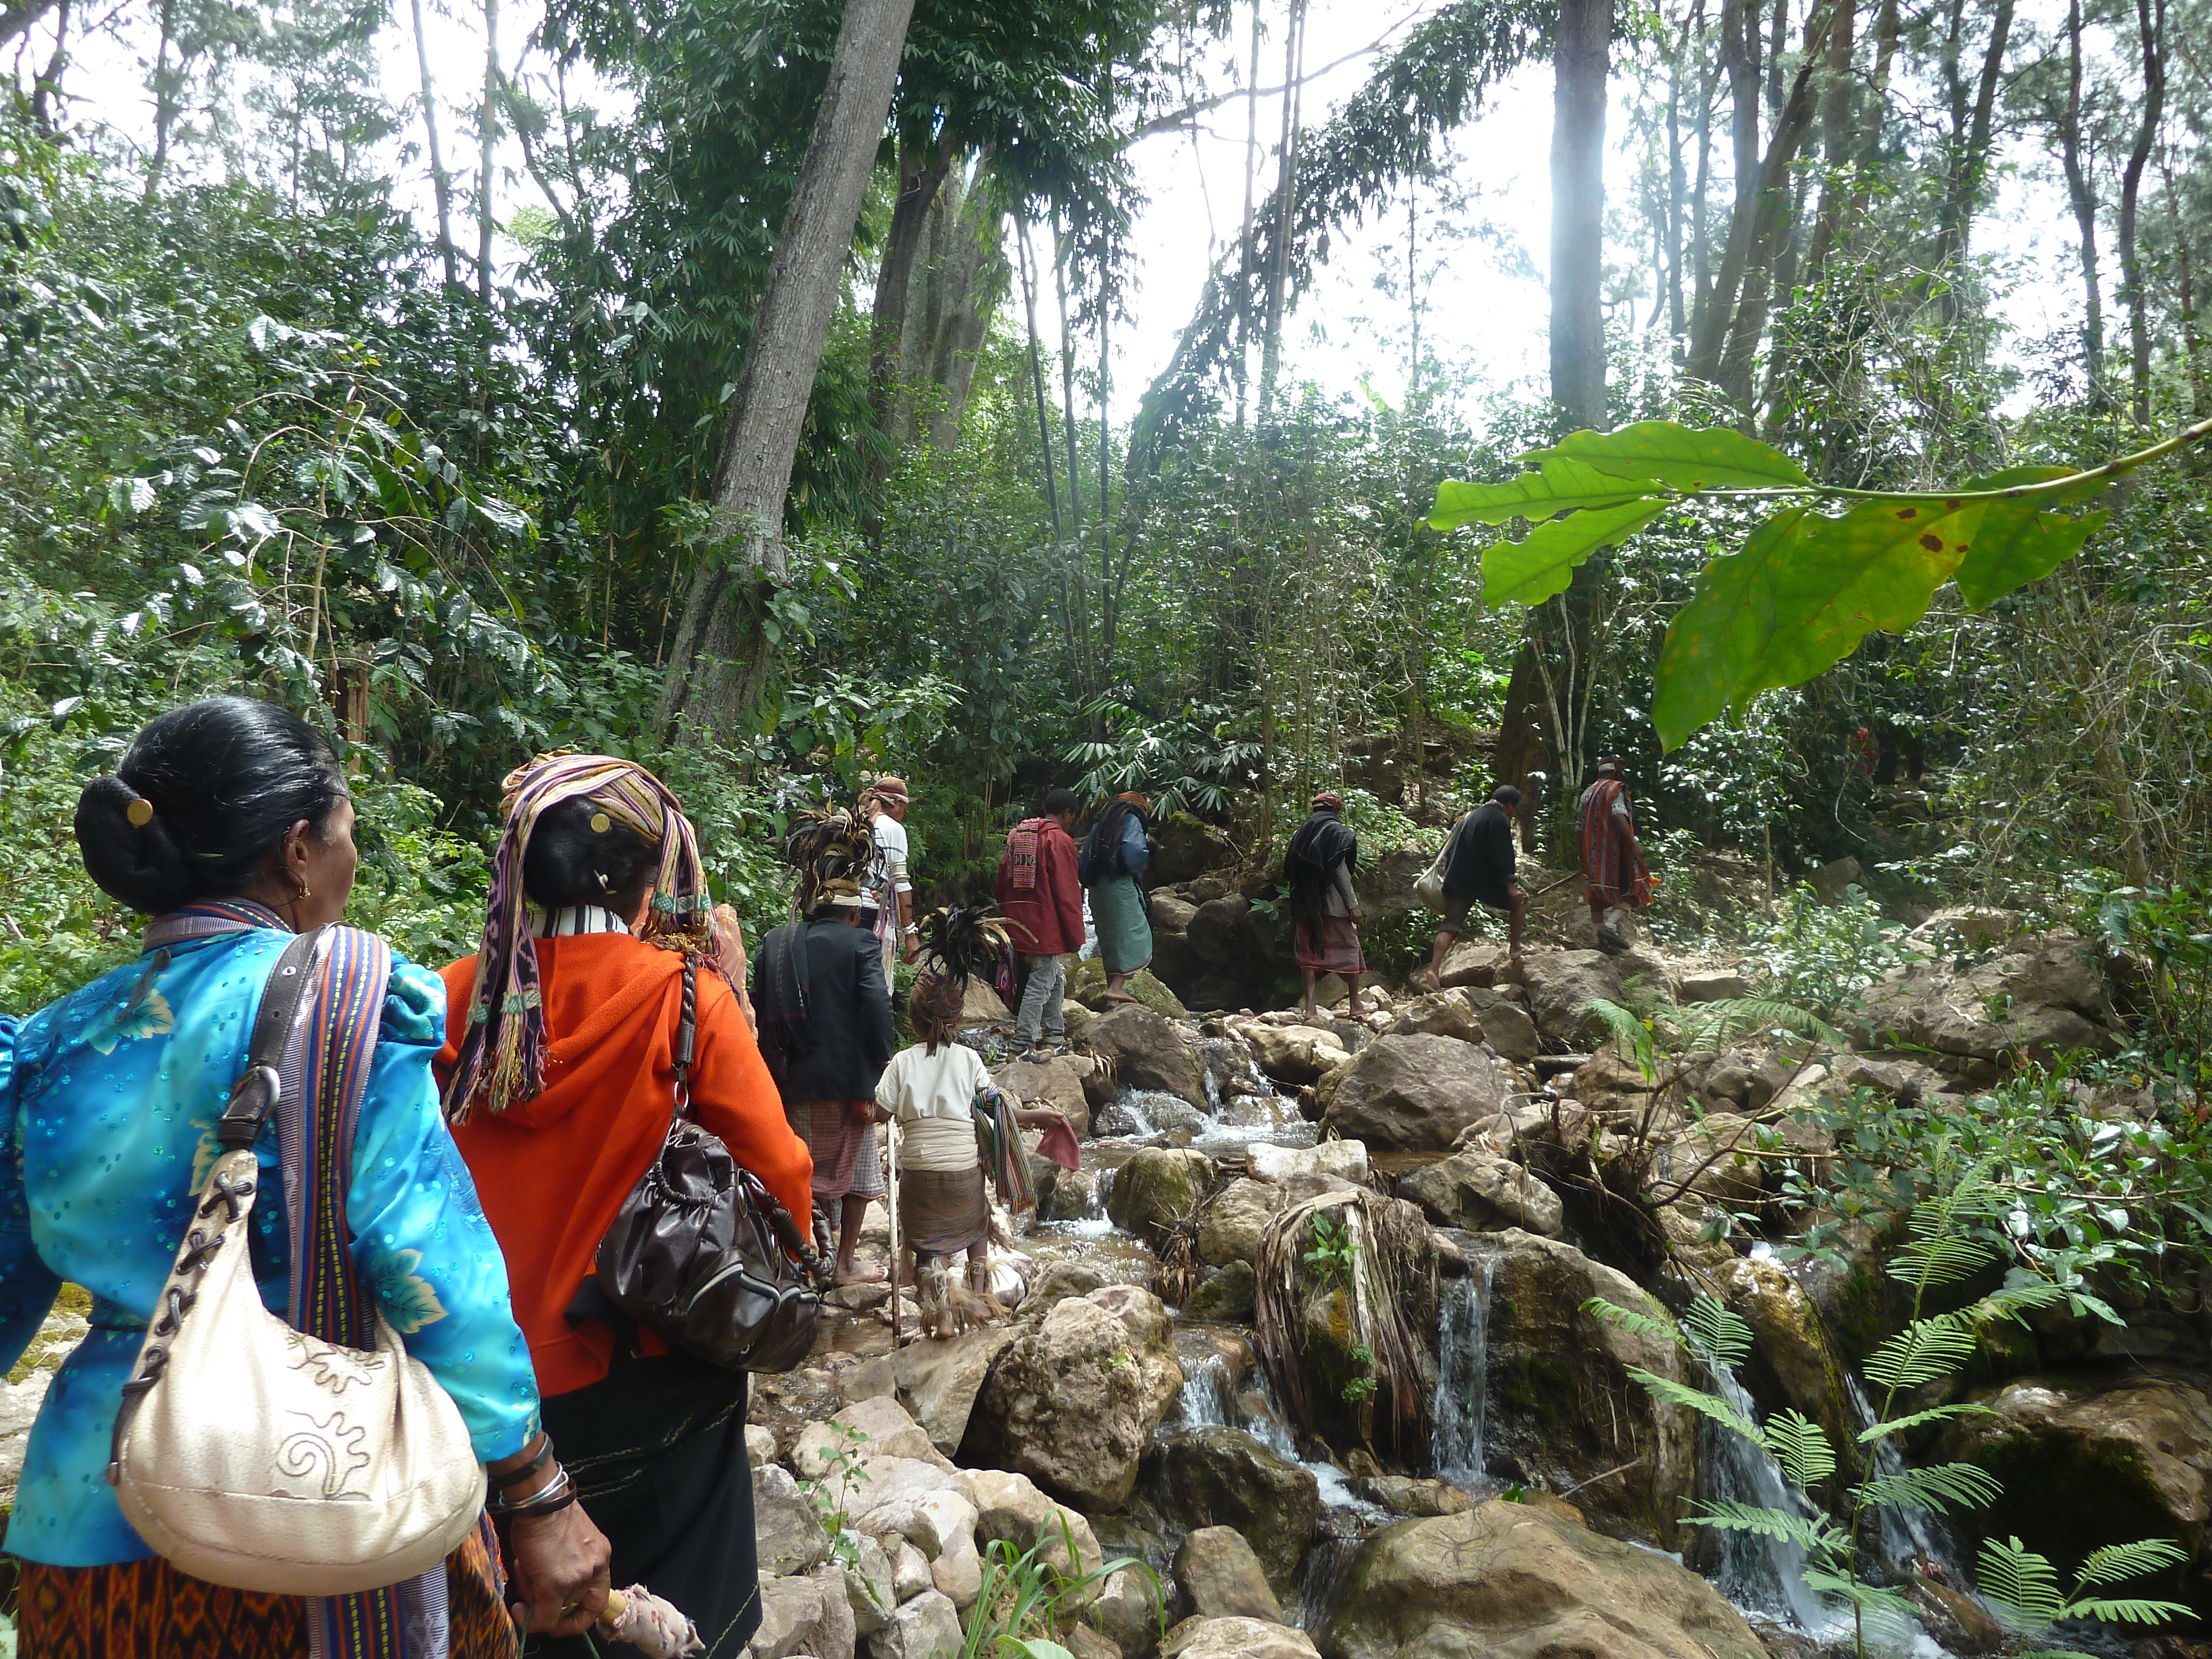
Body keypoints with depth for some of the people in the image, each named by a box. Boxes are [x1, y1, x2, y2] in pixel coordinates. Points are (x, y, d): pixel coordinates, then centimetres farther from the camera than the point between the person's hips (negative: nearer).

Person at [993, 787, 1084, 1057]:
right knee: (1040, 984, -3)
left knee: (1057, 978, 19)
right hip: (1046, 928, -8)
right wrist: (1075, 938, -8)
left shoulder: (1017, 835, 14)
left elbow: (1002, 882, 18)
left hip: (1017, 925, 8)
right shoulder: (1060, 840, -10)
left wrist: (1007, 917, 24)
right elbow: (1067, 893, -12)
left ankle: (1055, 1037, 25)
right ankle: (1023, 1045, -3)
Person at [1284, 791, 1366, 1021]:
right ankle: (1355, 1005, 11)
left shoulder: (1303, 832, 13)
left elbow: (1290, 871, 12)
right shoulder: (1337, 831, -5)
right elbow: (1340, 870, -12)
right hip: (1333, 904, -5)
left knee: (1311, 953, 5)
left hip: (1306, 905, 5)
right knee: (1348, 949, 5)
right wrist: (1353, 904, -11)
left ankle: (1311, 1007, -2)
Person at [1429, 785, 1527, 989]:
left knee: (1450, 925, 1)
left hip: (1457, 880, 7)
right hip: (1484, 881, -7)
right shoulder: (1499, 820, -6)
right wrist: (1510, 884, -14)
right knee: (1520, 901, 16)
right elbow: (1501, 855, -15)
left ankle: (1434, 970, -13)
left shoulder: (1470, 816, 20)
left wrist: (1450, 877, 28)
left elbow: (1449, 851, 23)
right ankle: (1515, 948, 20)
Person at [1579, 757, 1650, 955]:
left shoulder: (1588, 792, 15)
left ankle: (1603, 939, 11)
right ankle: (1611, 926, -20)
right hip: (1614, 848, -7)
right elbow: (1620, 817, -23)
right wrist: (1634, 843, -24)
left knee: (1598, 892, 11)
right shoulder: (1616, 790, -8)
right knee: (1630, 889, 0)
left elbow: (1583, 824, 17)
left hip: (1593, 851, 7)